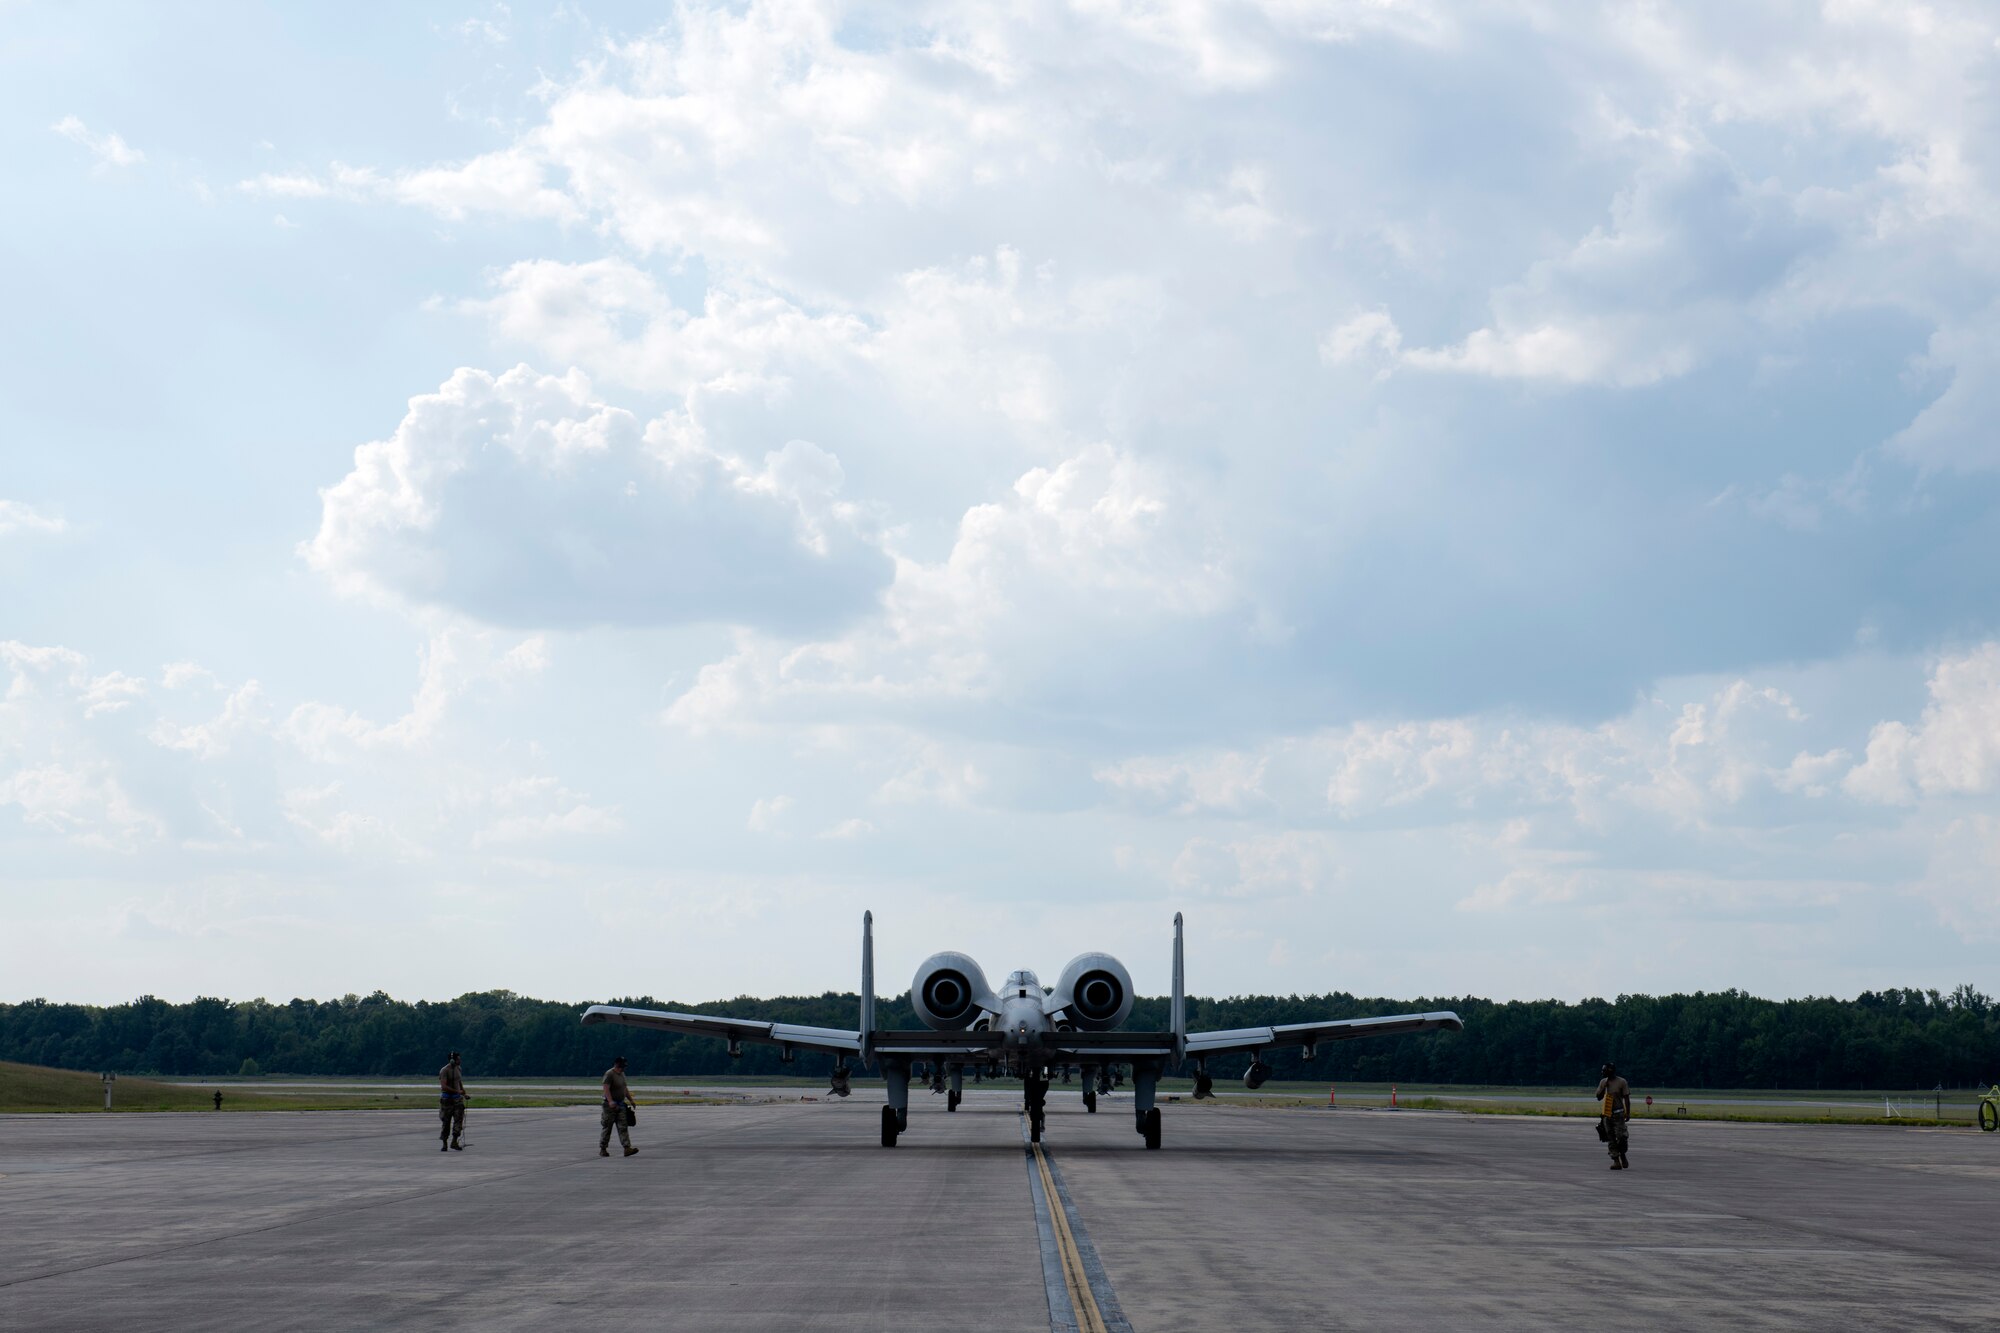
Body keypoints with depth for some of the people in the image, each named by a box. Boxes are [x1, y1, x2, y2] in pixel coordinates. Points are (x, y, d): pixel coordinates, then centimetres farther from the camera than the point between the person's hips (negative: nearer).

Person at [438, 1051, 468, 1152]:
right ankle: (444, 1143, 11)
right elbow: (443, 1087, -22)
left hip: (457, 1098, 5)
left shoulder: (458, 1069, 10)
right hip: (447, 1098, -5)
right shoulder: (444, 1071, -12)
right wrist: (457, 1091, -23)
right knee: (446, 1122, 2)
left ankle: (454, 1141, -9)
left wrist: (464, 1092, 14)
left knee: (459, 1119, -9)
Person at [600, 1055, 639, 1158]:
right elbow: (606, 1089, -22)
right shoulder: (609, 1074, -12)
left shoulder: (622, 1074, 16)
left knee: (623, 1127, -2)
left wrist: (630, 1100, 26)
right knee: (607, 1128, 1)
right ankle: (602, 1149, 11)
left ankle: (627, 1148, -9)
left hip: (621, 1104, 7)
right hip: (610, 1106, -7)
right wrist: (610, 1101, -34)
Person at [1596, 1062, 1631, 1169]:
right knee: (1611, 1138, 1)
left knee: (1621, 1136, -12)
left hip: (1618, 1113, -4)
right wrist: (1604, 1088, -5)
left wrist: (1628, 1113, -10)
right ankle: (1616, 1161, 3)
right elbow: (1599, 1098, 11)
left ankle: (1622, 1155, 14)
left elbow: (1626, 1099, -4)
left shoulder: (1621, 1082, -5)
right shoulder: (1603, 1082, 9)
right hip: (1607, 1114, 4)